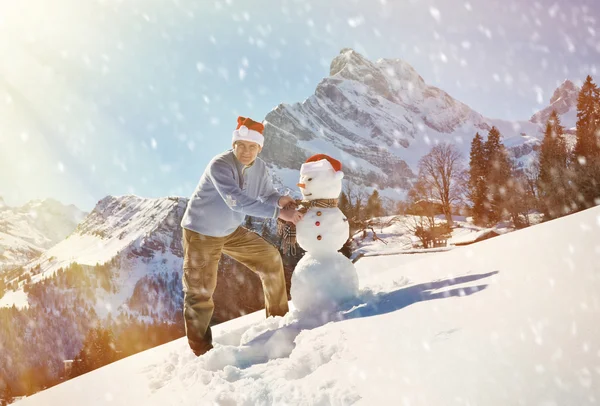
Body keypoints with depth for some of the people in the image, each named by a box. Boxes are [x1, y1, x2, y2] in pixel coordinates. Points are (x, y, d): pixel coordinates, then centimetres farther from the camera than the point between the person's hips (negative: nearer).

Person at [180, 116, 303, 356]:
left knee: (270, 259, 6)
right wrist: (278, 212, -45)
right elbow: (237, 201, -42)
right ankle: (201, 351, 12)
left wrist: (279, 200, -24)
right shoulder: (220, 165, -31)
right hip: (201, 233, -7)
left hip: (232, 231, 7)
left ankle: (278, 317, 22)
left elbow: (266, 194, 2)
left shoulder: (259, 167, -9)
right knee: (200, 291, -3)